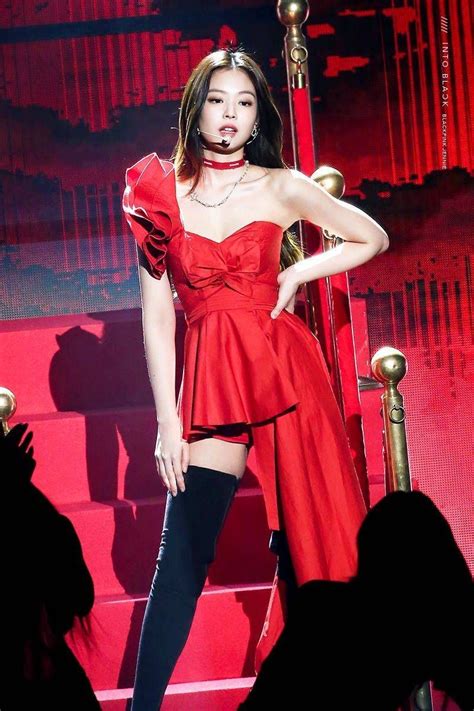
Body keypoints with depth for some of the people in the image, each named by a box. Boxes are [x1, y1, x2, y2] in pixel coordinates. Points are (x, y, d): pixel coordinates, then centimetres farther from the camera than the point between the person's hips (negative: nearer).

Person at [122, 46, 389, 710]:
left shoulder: (282, 188, 4)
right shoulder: (161, 192, 4)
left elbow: (373, 238, 15)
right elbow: (157, 314, 3)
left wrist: (297, 273, 1)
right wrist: (166, 418, -2)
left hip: (285, 366, 1)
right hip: (209, 377, -1)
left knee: (308, 538, 3)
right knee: (182, 554, -8)